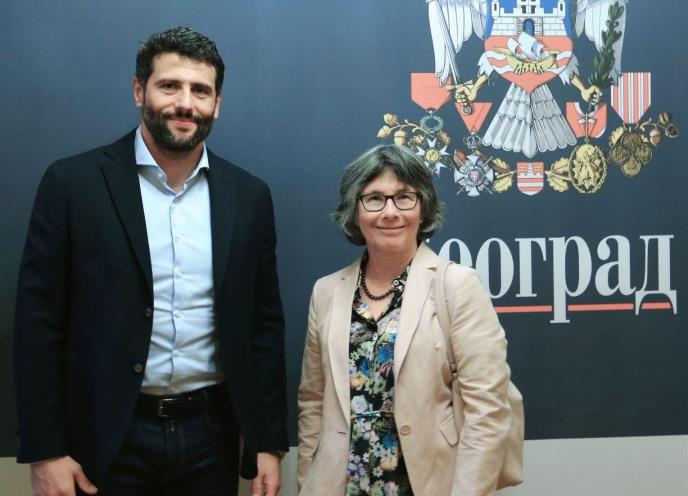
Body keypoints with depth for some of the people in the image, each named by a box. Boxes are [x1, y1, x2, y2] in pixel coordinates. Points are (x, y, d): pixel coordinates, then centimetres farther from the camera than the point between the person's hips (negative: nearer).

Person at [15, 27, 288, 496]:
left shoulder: (249, 195, 2)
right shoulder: (73, 183, -6)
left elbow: (265, 325, 5)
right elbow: (40, 321, -5)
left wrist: (269, 443, 3)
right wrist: (46, 450, -8)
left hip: (213, 433, 3)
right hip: (109, 435, -2)